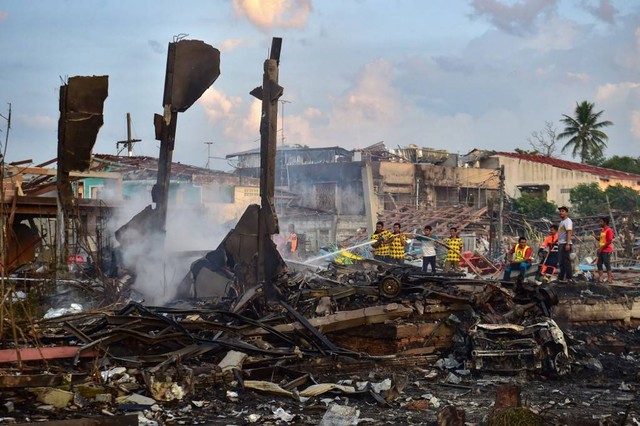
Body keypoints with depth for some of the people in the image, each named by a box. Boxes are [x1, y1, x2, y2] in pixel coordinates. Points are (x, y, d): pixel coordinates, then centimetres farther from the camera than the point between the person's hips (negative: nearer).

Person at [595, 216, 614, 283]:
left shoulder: (609, 230, -12)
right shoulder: (602, 230, 16)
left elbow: (609, 241, -17)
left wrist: (602, 247, -17)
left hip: (607, 251, -9)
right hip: (601, 250, 9)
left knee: (607, 264, -4)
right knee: (599, 264, 5)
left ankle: (609, 278, 3)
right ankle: (600, 278, 8)